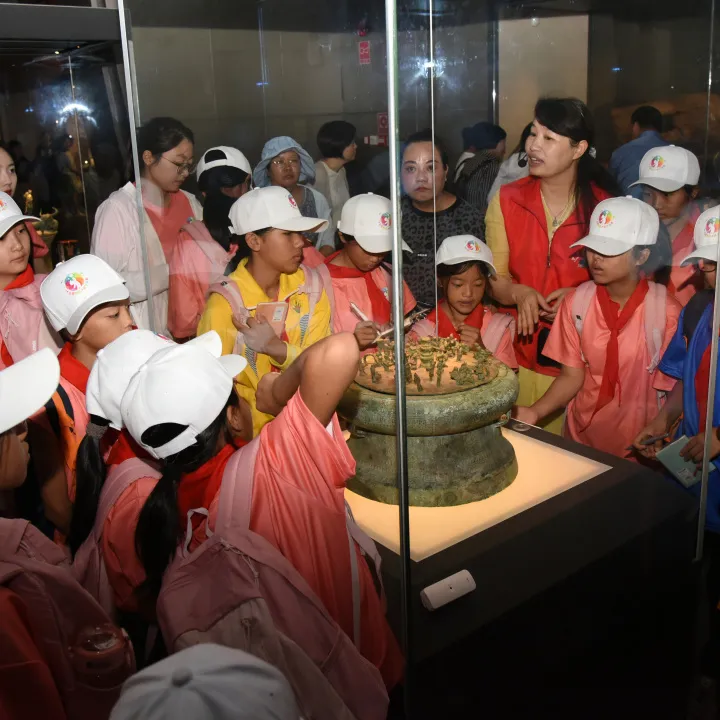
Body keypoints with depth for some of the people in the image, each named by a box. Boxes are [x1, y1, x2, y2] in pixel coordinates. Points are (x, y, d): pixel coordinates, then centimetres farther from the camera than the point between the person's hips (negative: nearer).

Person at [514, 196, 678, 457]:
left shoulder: (666, 311, -17)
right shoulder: (576, 303, -8)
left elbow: (673, 389, -10)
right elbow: (572, 375, -5)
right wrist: (535, 412, -20)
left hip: (639, 442, -2)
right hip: (581, 435, 3)